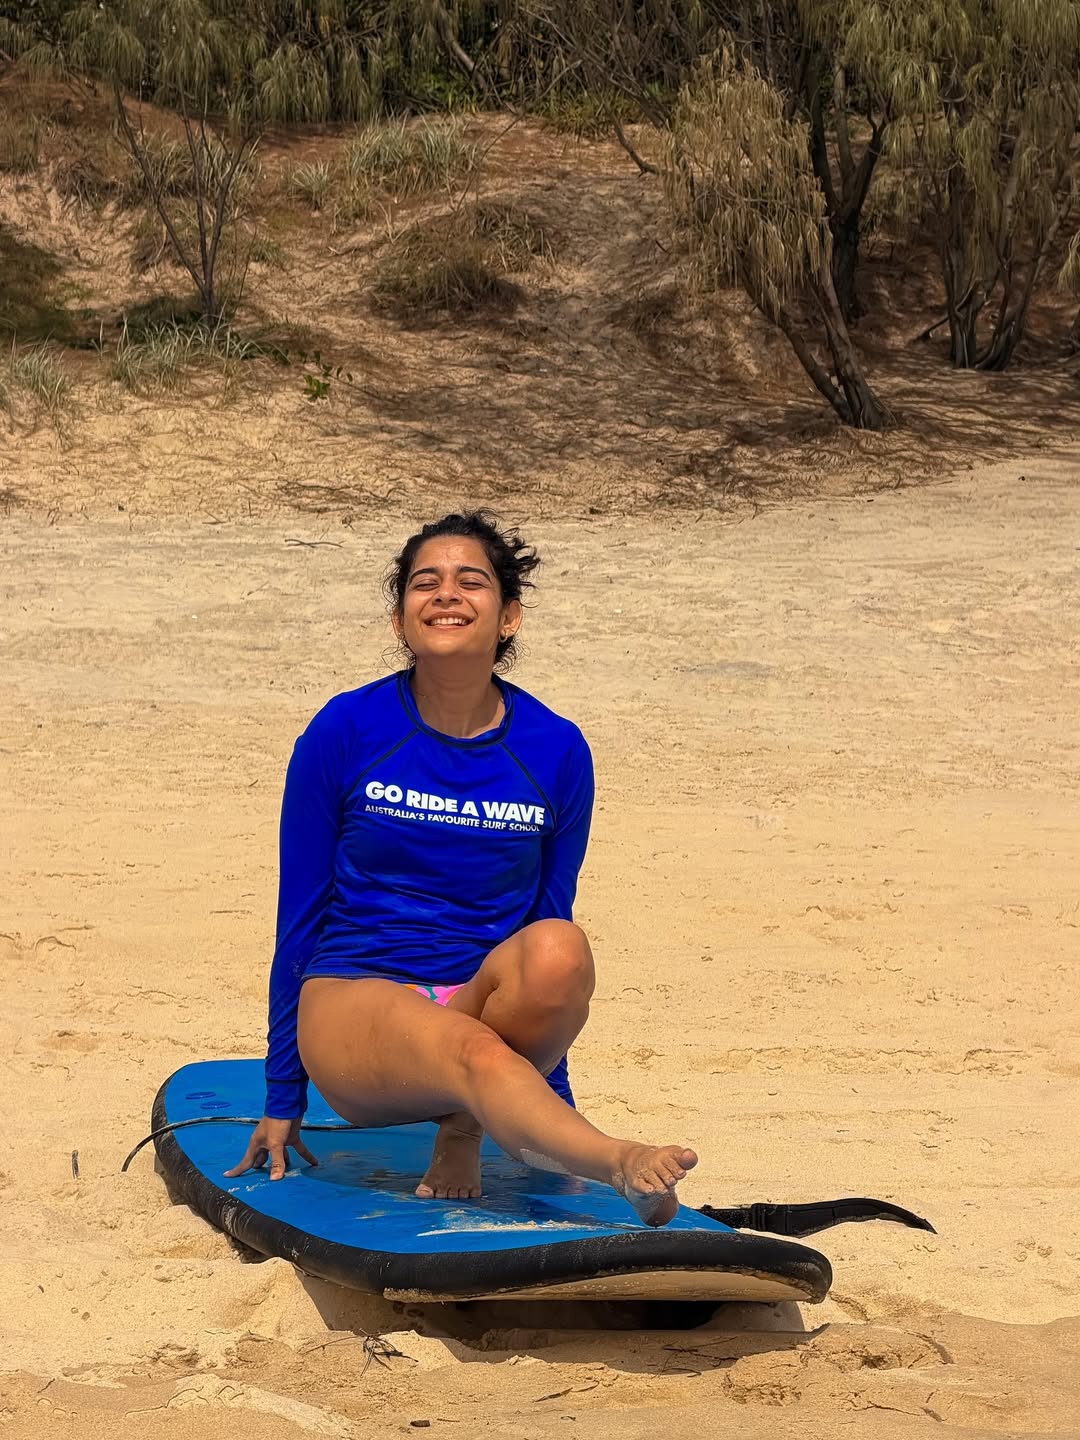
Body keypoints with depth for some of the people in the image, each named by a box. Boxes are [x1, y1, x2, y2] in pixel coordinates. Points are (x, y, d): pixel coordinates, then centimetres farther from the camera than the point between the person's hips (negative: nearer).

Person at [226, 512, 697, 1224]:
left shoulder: (558, 752, 3)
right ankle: (622, 1164, -56)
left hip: (487, 1003, 3)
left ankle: (464, 1127, -12)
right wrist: (282, 1102, 9)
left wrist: (554, 1094, 17)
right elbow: (299, 919, 6)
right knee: (473, 1052, -37)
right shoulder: (345, 732, -2)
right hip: (353, 1006, -3)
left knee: (560, 953, -32)